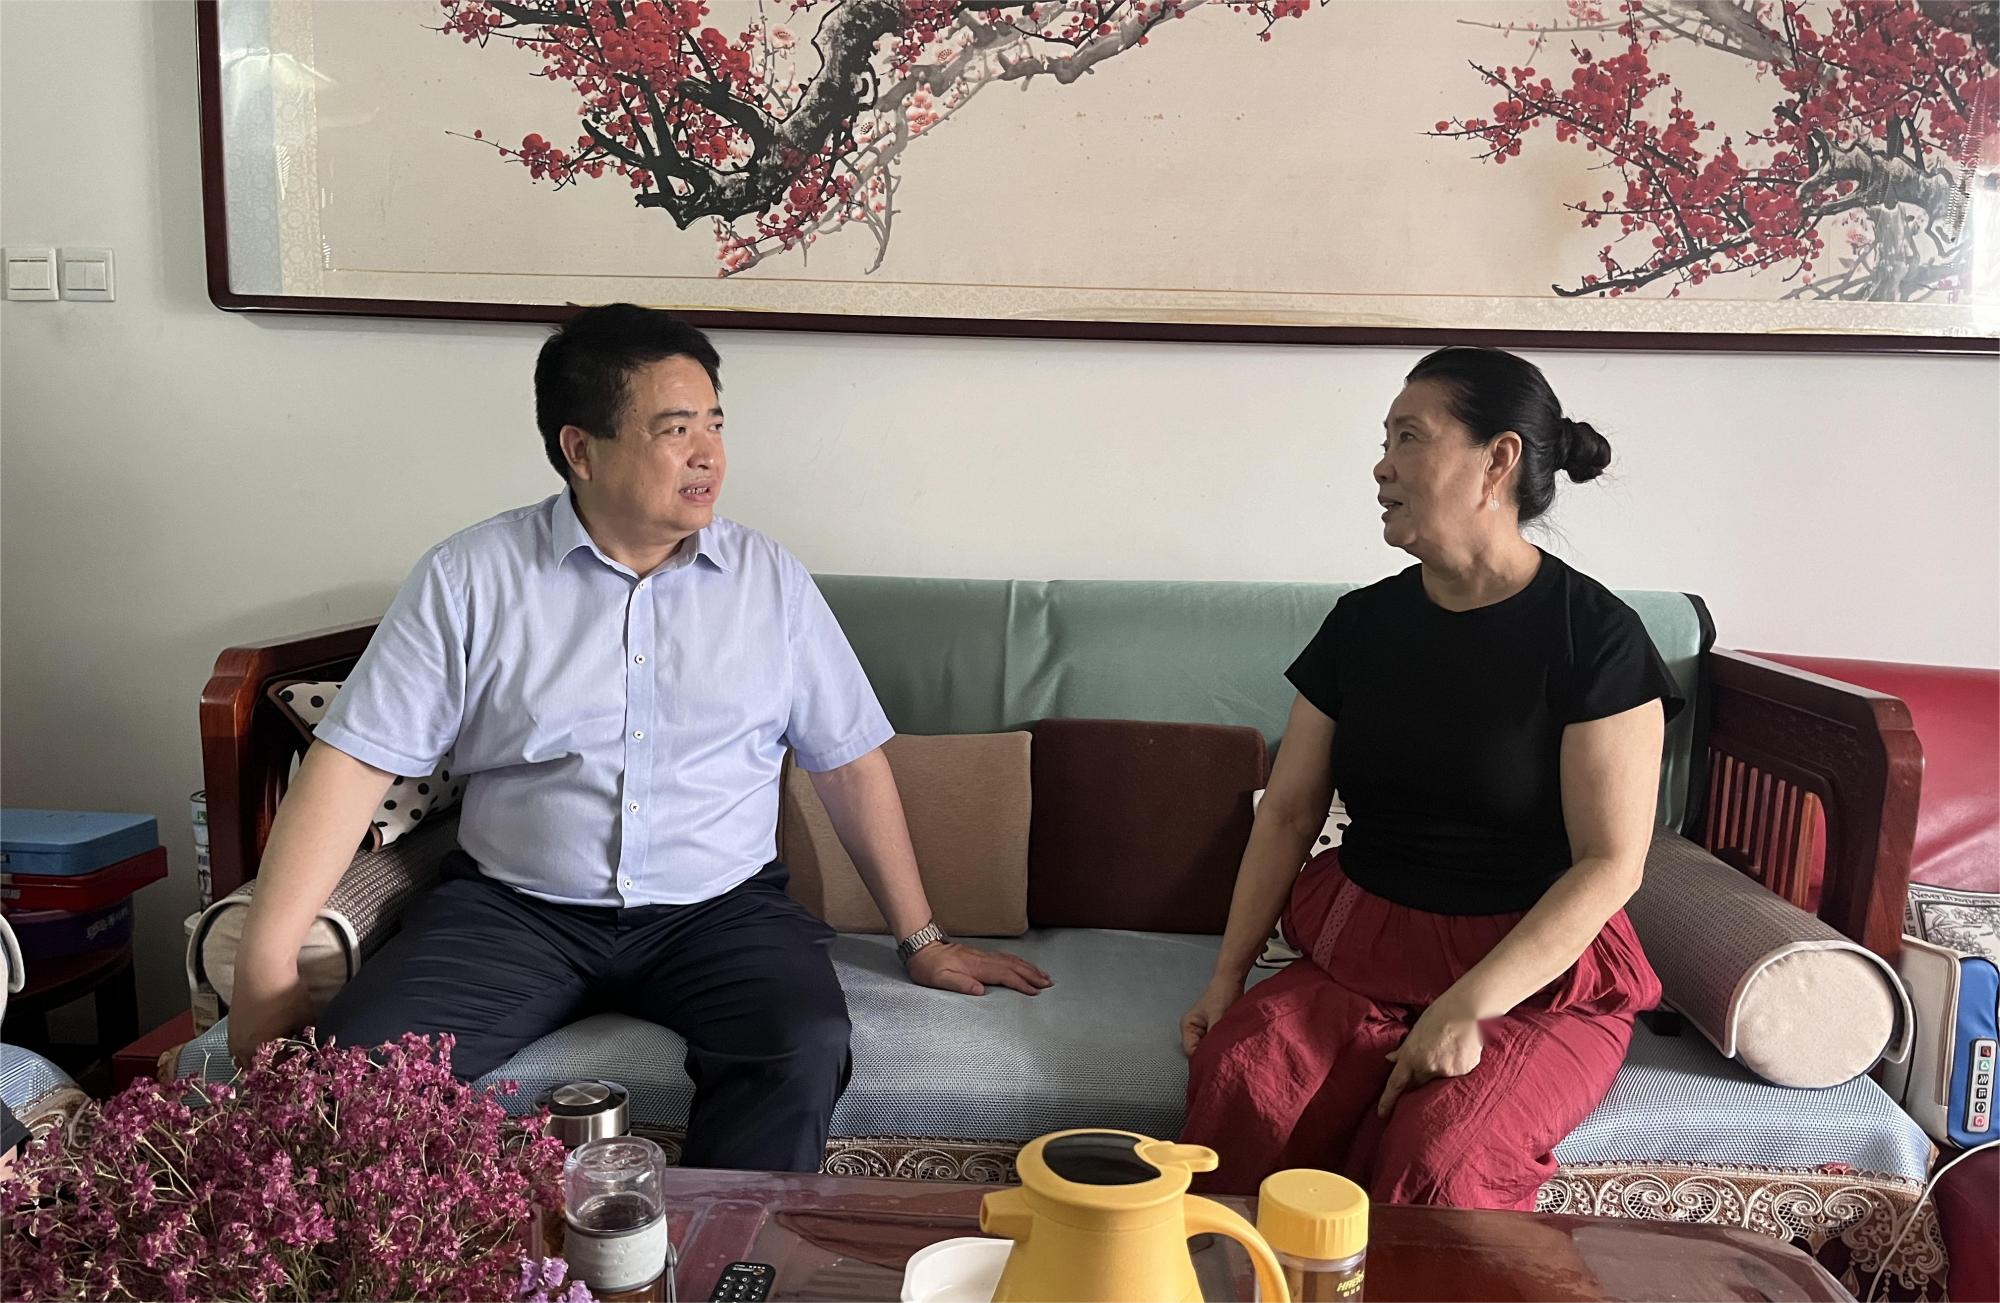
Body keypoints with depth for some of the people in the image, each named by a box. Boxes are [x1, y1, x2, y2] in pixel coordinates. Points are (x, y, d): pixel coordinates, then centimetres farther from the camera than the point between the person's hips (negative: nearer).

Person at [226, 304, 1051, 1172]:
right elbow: (355, 760, -3)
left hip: (721, 909, 1)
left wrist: (920, 940, 8)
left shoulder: (768, 580, 5)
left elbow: (850, 761, 9)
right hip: (514, 907, 0)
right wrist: (266, 965, -12)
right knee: (355, 1053, -24)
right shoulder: (469, 578, 0)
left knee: (805, 1051, -29)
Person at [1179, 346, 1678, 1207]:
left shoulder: (1593, 635, -7)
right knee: (1236, 1078, -25)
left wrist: (1466, 1007, -20)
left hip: (1537, 977, -3)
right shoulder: (1362, 624, 8)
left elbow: (1612, 864, -11)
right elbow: (1287, 814, 9)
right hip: (1360, 956, 4)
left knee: (1438, 1159, -31)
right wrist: (1227, 977, -1)